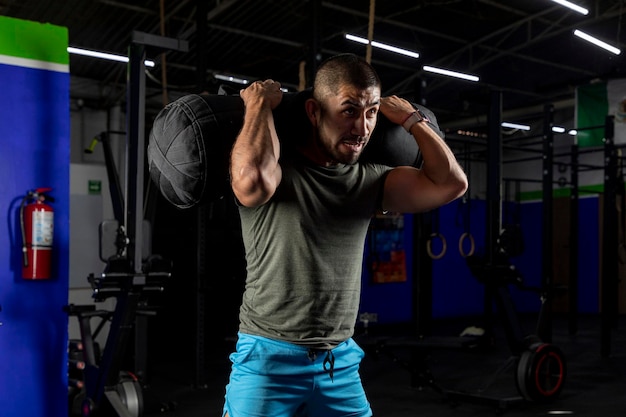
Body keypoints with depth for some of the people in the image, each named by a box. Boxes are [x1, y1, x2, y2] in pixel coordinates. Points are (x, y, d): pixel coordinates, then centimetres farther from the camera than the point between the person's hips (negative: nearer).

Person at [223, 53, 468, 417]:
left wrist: (411, 119, 0)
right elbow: (252, 180, -37)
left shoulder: (369, 180, 3)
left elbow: (451, 183, -5)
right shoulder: (277, 164, -12)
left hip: (342, 362, 5)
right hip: (269, 359, -4)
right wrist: (259, 103, -21)